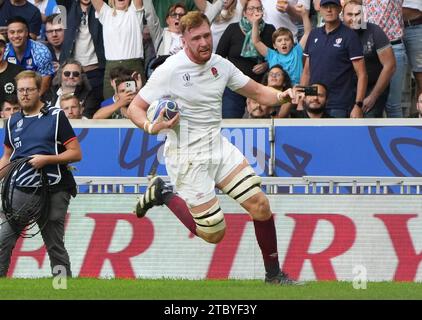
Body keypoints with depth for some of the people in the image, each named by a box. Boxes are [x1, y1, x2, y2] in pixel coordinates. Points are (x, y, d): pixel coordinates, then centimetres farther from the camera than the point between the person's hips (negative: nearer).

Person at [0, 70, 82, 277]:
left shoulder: (56, 117, 1)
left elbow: (76, 154, -3)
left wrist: (46, 159, -15)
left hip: (53, 192, -4)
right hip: (20, 190, 4)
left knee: (55, 245, 0)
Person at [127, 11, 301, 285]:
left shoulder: (220, 65, 2)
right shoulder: (170, 71, -16)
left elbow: (256, 91, 12)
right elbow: (135, 108, -10)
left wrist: (280, 95, -9)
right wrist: (151, 127, -31)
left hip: (218, 146, 6)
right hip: (187, 156, -6)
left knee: (260, 205, -6)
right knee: (214, 234, -3)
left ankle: (274, 274, 11)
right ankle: (163, 194, 20)